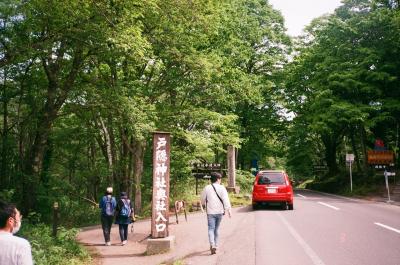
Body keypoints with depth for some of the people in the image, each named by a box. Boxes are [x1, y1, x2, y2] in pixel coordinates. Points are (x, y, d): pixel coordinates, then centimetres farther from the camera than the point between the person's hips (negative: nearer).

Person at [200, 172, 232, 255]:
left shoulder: (207, 188, -1)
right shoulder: (222, 188, -3)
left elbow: (202, 200, 8)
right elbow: (226, 200, -12)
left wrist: (205, 204, 29)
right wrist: (228, 210, -12)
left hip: (210, 212, -1)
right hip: (219, 211, 1)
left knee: (211, 229, -3)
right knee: (216, 229, 17)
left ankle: (212, 245, -22)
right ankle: (215, 245, 26)